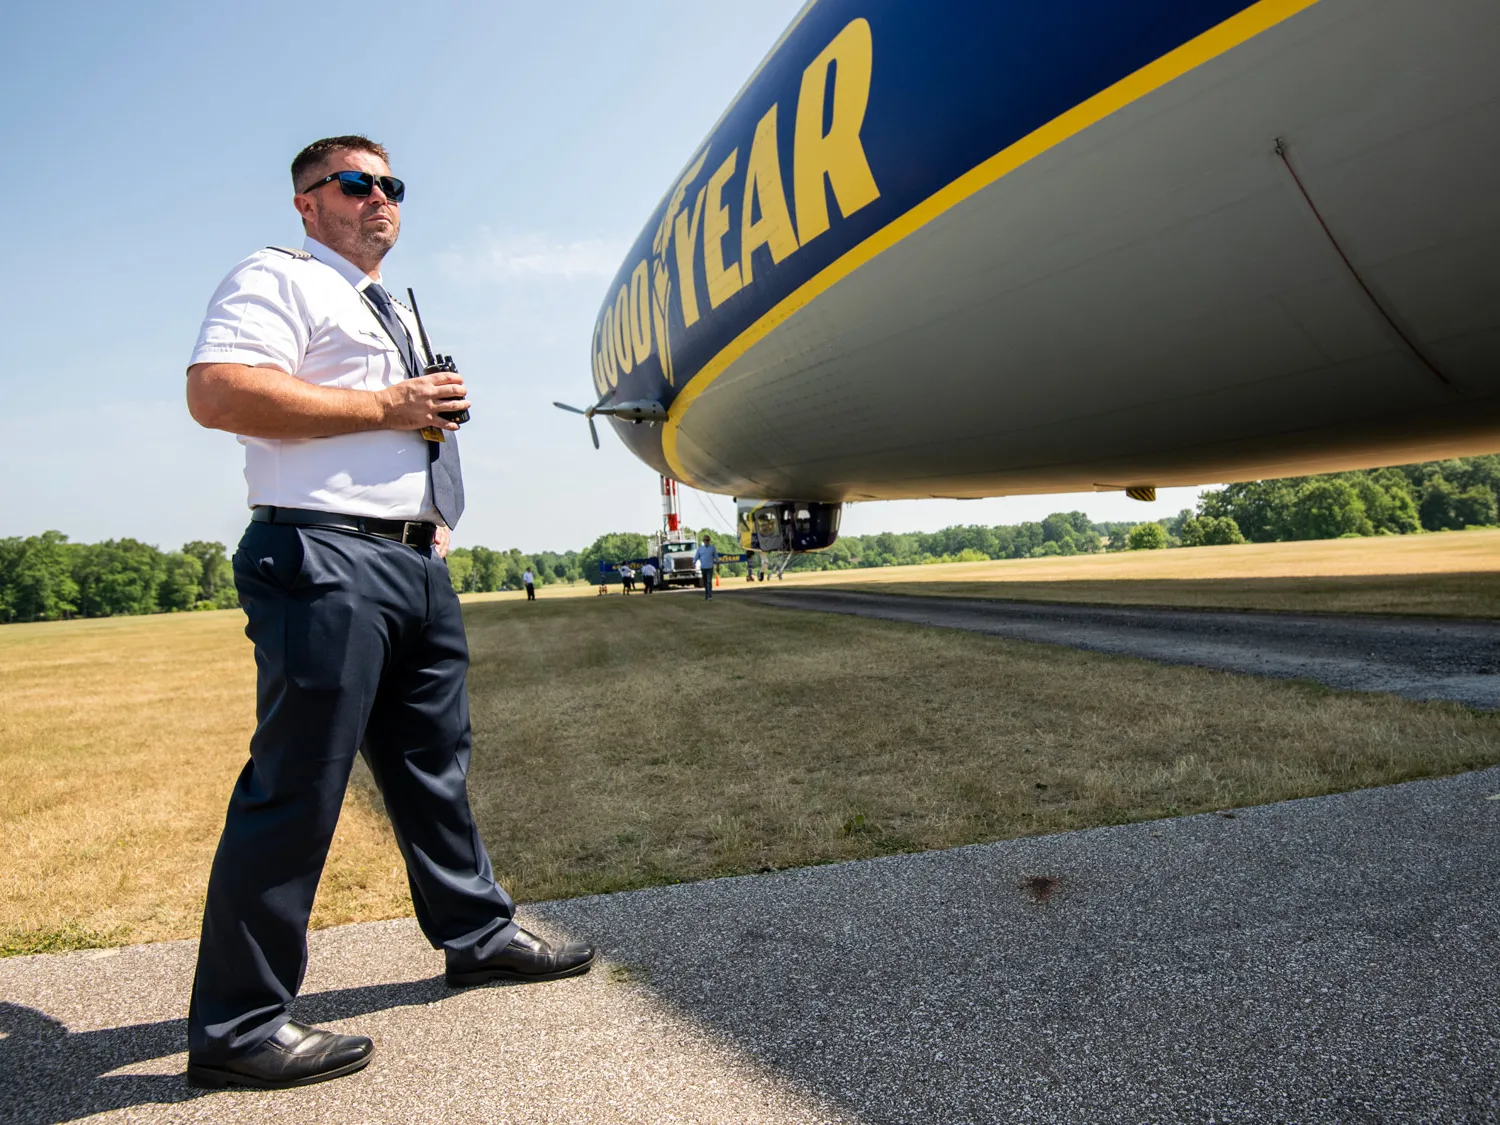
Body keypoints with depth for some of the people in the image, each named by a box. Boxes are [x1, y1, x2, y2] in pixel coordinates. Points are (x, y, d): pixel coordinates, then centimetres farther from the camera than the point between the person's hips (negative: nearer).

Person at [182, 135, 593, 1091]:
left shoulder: (395, 312, 27)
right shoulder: (279, 279, -1)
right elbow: (217, 392, -17)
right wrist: (386, 406, -15)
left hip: (417, 562, 9)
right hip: (325, 558, -9)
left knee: (435, 762, 16)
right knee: (297, 785, -7)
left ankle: (479, 933, 30)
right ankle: (237, 1024, 5)